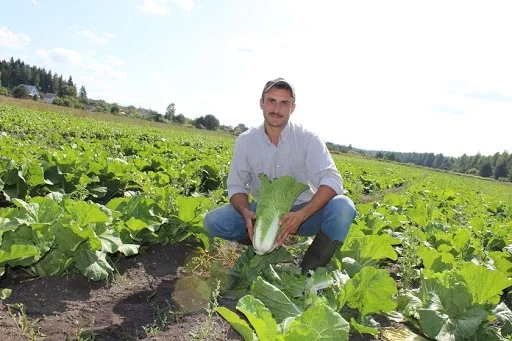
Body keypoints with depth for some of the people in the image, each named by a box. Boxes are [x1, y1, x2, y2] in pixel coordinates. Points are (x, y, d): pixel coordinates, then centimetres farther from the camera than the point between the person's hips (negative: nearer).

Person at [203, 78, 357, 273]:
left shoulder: (308, 139, -11)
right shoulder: (245, 141, -5)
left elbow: (332, 180, -22)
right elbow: (236, 186, -3)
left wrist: (301, 215, -38)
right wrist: (246, 212, -27)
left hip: (304, 211, -1)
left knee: (343, 207, -31)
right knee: (213, 221, -20)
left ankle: (309, 271, -17)